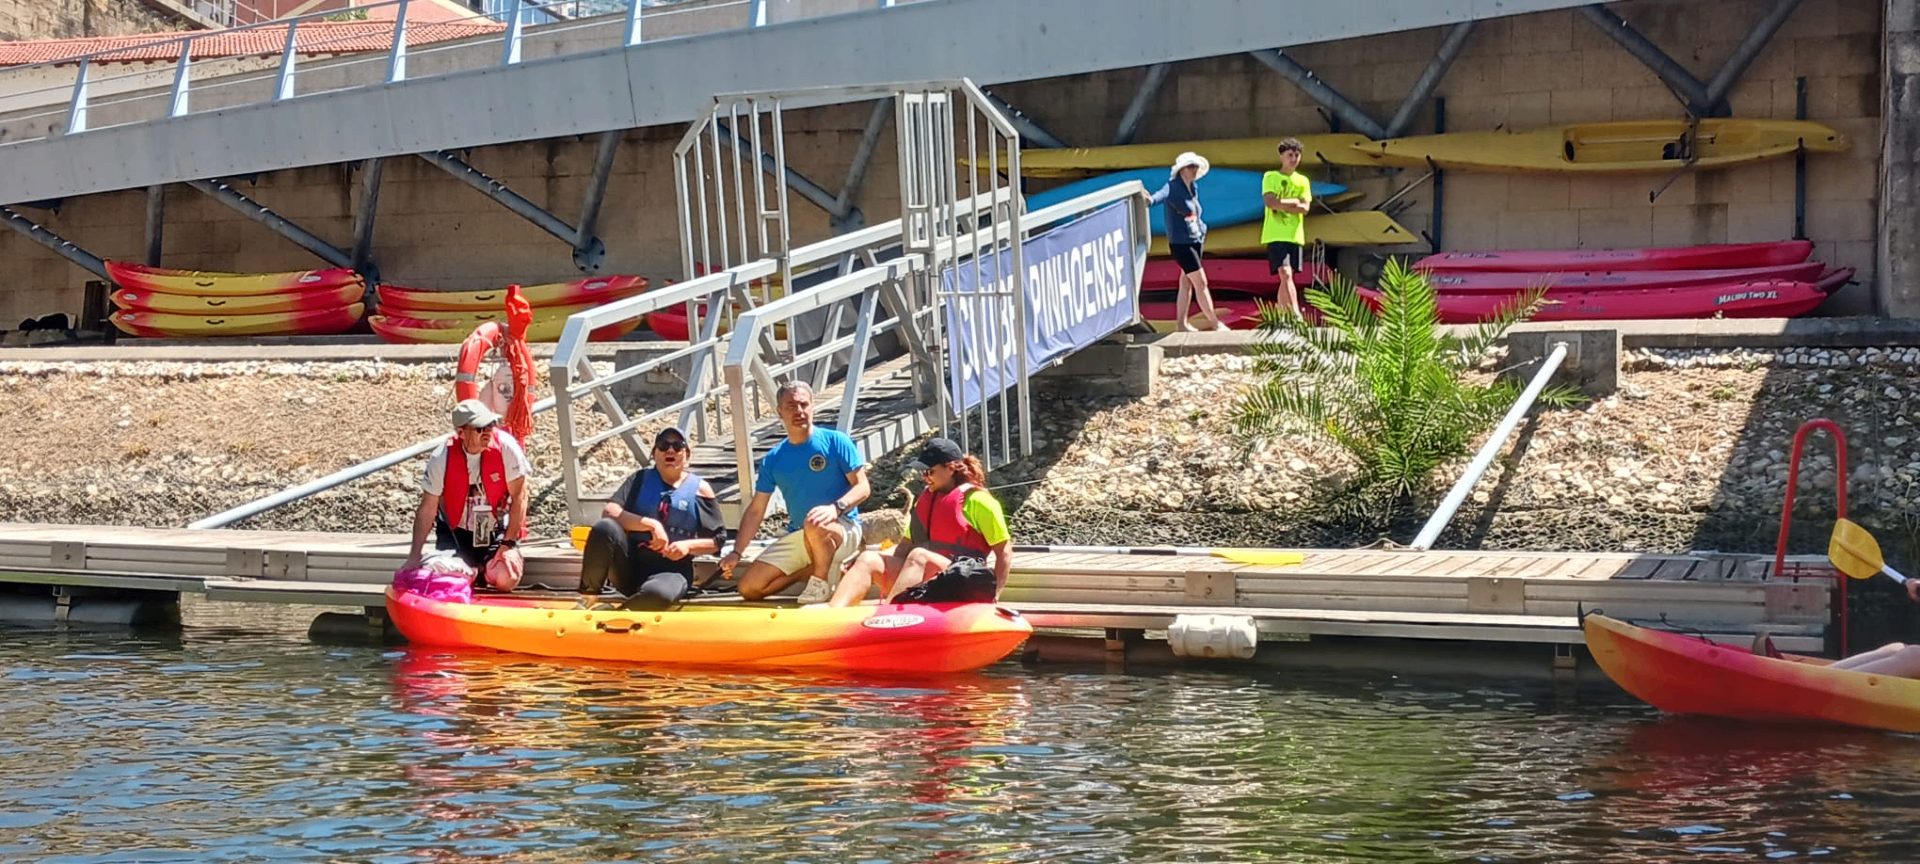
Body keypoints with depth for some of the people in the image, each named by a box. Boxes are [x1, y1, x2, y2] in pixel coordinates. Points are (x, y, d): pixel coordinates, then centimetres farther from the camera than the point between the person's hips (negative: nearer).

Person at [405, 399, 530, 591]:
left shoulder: (506, 447, -22)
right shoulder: (442, 458, -19)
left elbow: (519, 497, -14)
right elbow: (427, 509, -11)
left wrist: (509, 544, -17)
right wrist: (414, 558, -12)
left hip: (496, 531, -1)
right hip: (456, 532, 1)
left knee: (506, 579, -23)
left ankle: (485, 568, 16)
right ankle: (471, 569, 20)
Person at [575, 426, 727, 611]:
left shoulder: (700, 489, 5)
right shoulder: (640, 480, 8)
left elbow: (718, 540, 7)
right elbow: (609, 512, -8)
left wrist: (688, 546, -13)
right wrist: (651, 525, -19)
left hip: (672, 570, -2)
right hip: (631, 567, 2)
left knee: (658, 594, -40)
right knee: (605, 528, -28)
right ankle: (588, 599, -18)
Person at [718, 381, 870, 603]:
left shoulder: (835, 441, -4)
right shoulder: (774, 459, 8)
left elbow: (862, 487, -9)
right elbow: (756, 510, 10)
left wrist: (836, 508, -29)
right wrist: (736, 552, 1)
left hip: (843, 529, -6)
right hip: (797, 538, 6)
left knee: (815, 526, -42)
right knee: (749, 588, -9)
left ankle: (821, 582, -13)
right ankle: (825, 567, 4)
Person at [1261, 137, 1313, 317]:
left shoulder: (1303, 181, 13)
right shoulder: (1271, 177, 3)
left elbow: (1305, 208, 1)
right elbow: (1270, 201, -13)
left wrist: (1282, 204, -8)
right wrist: (1294, 202, -8)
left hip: (1295, 235, 4)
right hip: (1275, 235, -4)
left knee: (1285, 278, 7)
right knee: (1285, 274, -18)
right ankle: (1296, 314, -25)